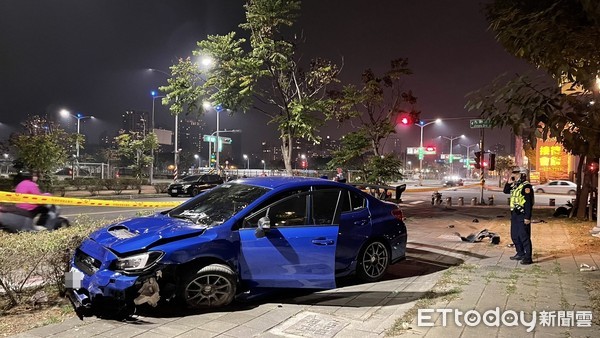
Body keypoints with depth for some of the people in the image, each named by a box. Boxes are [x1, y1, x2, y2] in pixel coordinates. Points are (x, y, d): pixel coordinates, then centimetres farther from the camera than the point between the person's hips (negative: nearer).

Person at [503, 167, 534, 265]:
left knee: (524, 236, -7)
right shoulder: (515, 185, 13)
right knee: (515, 236, 17)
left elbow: (529, 203, -19)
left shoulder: (526, 186, -15)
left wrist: (527, 217, -23)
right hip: (515, 214, 10)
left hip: (522, 215, -10)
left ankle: (528, 257, -1)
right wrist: (509, 182, 10)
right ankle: (520, 254, 29)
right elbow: (506, 191, 27)